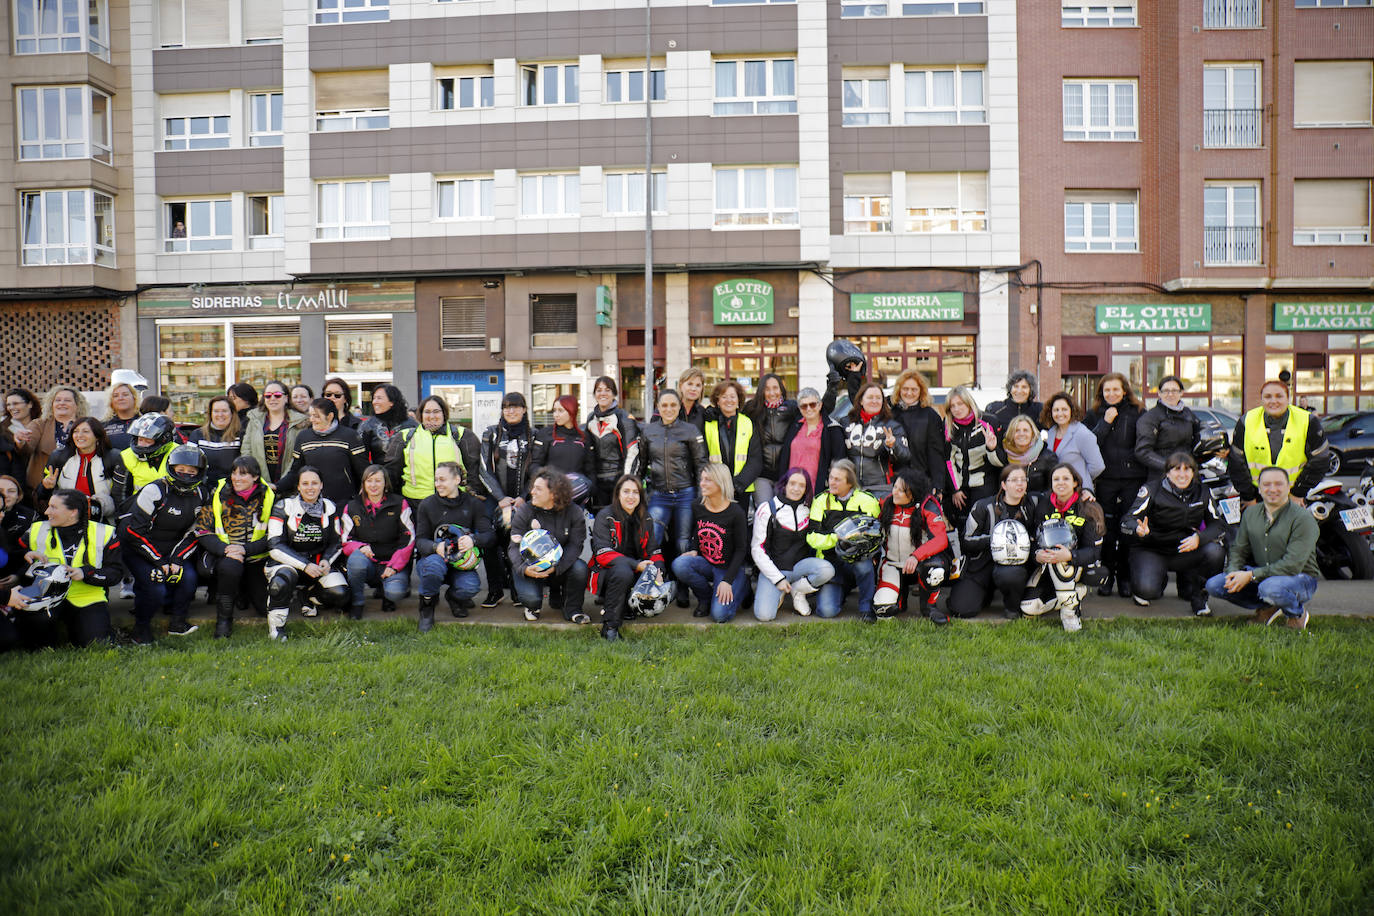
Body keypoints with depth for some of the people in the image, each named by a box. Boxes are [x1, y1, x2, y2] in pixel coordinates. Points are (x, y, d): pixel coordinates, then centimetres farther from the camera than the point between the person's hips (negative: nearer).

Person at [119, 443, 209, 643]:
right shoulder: (155, 491, -17)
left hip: (172, 550, 5)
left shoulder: (201, 495, -1)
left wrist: (177, 559, -10)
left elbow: (193, 533, 5)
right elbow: (133, 530, -17)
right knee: (156, 590, -24)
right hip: (138, 550, -4)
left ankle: (177, 621, 0)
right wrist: (158, 561, -19)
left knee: (188, 578, -22)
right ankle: (141, 625, 5)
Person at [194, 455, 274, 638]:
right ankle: (223, 619, -14)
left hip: (255, 557, 2)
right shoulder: (218, 493, -4)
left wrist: (246, 549, -20)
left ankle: (243, 590, 30)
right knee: (230, 566, -38)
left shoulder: (269, 496, -3)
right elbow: (202, 530, -5)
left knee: (267, 608, -6)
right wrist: (224, 549, -22)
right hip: (223, 553, -1)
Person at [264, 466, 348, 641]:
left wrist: (326, 560, -11)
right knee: (283, 581, -39)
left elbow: (337, 543, 12)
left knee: (340, 595, -20)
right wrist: (305, 566, -22)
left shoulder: (330, 508, 4)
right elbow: (275, 547, -12)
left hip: (318, 564, 4)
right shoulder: (284, 507, -7)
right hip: (286, 562, -3)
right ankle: (276, 624, -13)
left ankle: (309, 597, 14)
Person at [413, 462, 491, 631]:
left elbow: (489, 536, -5)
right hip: (431, 558, -1)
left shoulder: (473, 504, 3)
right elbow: (420, 541, -4)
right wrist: (435, 547, -28)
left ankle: (454, 597, 10)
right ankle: (427, 606, -7)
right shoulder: (426, 505, 2)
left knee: (470, 586, -32)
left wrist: (473, 539, -29)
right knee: (434, 564, -38)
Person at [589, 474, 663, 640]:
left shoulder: (645, 519, 9)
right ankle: (609, 625, -26)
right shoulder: (605, 517, -8)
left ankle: (627, 605, 4)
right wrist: (635, 565, -28)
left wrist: (657, 569, -16)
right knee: (623, 572, -38)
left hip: (638, 571, 5)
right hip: (607, 571, -5)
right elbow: (603, 554, -17)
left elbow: (654, 550, 8)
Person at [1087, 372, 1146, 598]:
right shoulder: (1095, 414, 10)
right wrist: (1105, 422, -10)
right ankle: (1107, 574, 13)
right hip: (1105, 480, 1)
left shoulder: (1136, 413, 4)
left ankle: (1125, 577, 11)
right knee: (1107, 529, 2)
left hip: (1132, 479, -1)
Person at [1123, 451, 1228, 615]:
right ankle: (1158, 579, 11)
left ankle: (1192, 587, 1)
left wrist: (1199, 538, -23)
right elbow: (1127, 520, -16)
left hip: (1185, 551, 3)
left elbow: (1219, 525, -1)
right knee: (1147, 589, -29)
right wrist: (1139, 530, -40)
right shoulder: (1152, 490, -10)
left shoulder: (1201, 493, 1)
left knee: (1215, 551, -27)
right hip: (1151, 551, -3)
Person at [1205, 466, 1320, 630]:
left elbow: (1293, 565, -21)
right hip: (1261, 576, 6)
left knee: (1271, 588, -40)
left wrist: (1251, 575, -24)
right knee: (1214, 585, -13)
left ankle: (1297, 612, -4)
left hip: (1300, 578, -6)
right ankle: (1267, 607, 7)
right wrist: (1234, 572, -12)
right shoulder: (1250, 513, 5)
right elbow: (1239, 549, 11)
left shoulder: (1302, 518, -15)